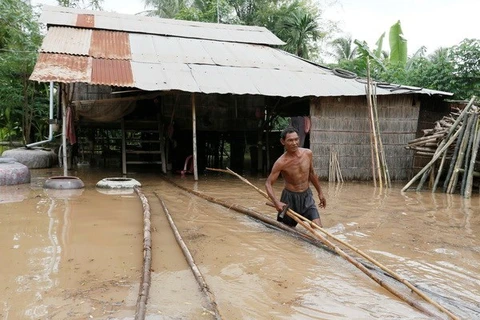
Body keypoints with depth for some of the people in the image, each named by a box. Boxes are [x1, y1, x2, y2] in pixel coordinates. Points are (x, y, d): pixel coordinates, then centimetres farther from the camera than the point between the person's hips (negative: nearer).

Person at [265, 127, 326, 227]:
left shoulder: (308, 153, -7)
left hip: (306, 196, 3)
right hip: (290, 197, -3)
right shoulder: (281, 162, -20)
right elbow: (268, 183, -18)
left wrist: (320, 192, 16)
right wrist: (276, 202, -33)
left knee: (318, 227, -8)